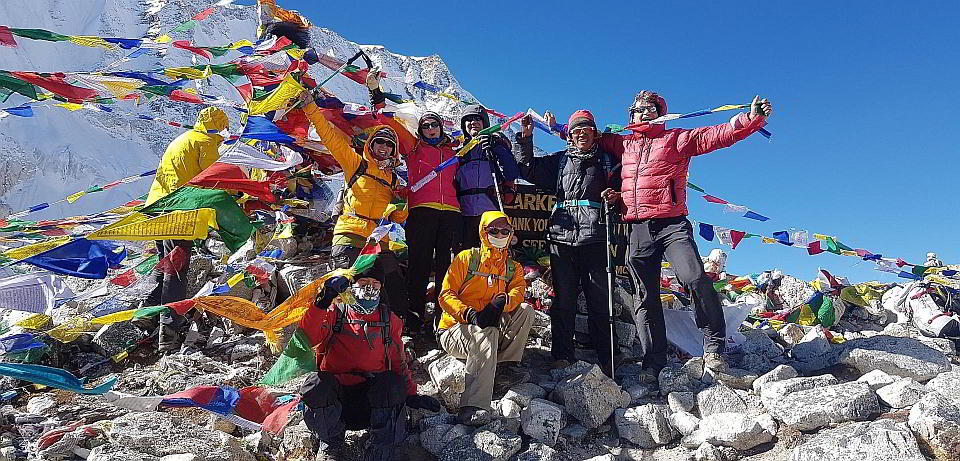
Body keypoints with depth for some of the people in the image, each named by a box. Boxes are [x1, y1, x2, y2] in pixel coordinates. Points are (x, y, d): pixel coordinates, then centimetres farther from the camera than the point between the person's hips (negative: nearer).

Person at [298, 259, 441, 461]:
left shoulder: (389, 320, 13)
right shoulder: (335, 312, 5)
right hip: (334, 393, 0)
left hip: (373, 397, 1)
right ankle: (331, 444, -3)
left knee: (391, 383, -31)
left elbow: (399, 362, 17)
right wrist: (322, 301, -25)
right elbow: (307, 339, -14)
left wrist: (411, 395, 6)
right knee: (316, 384, -32)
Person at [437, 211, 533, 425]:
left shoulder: (513, 268, 14)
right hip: (454, 329, -4)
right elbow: (446, 295, -7)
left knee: (525, 311, -16)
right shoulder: (466, 258, 1)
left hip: (491, 326, 4)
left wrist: (501, 303, -32)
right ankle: (472, 408, -43)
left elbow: (518, 289, -8)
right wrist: (469, 313, -27)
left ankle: (505, 367, -15)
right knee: (487, 334, -37)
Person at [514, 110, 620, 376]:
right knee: (563, 299, 1)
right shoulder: (560, 161, 21)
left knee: (600, 300, -2)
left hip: (595, 237, -1)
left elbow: (619, 188, 18)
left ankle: (607, 361, 4)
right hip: (562, 237, 2)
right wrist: (526, 138, 10)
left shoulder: (606, 160, 17)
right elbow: (528, 170, 19)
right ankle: (562, 356, 7)